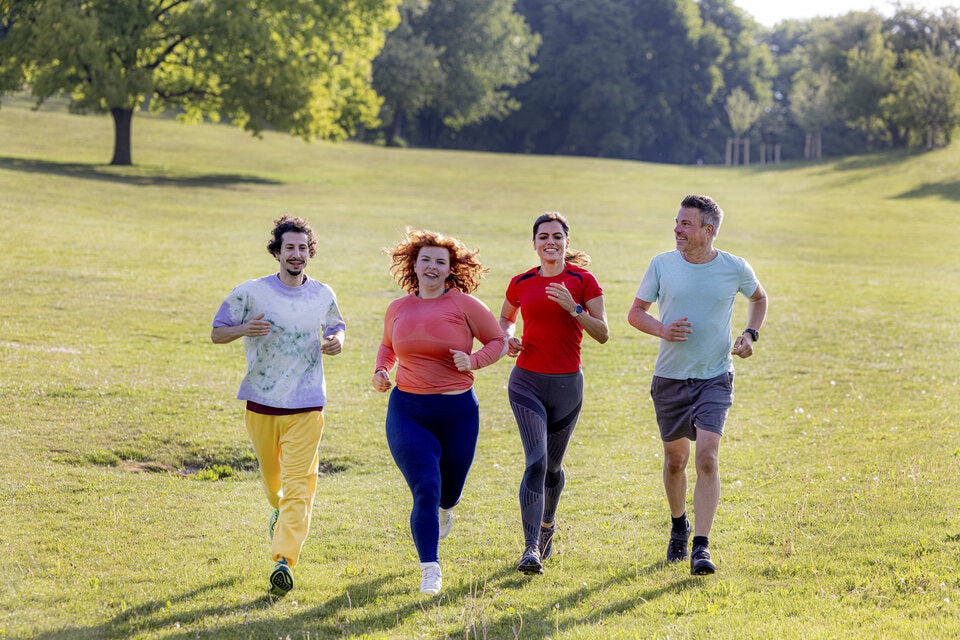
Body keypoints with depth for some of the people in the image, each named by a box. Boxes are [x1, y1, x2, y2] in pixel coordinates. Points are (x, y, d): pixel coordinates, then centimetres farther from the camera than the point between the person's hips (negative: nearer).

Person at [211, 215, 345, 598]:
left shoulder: (323, 296, 4)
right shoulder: (251, 293, -4)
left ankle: (284, 561, -20)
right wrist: (245, 329, -22)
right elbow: (216, 333, 0)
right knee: (272, 478, 18)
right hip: (261, 404, 0)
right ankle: (280, 511, 52)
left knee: (298, 485, -12)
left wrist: (337, 341, -3)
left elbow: (335, 327, 22)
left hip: (306, 407, 0)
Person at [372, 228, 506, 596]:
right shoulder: (398, 309, 5)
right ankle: (430, 570, -8)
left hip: (457, 412, -1)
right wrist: (382, 371, 5)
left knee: (448, 493, 14)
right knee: (425, 492, -14)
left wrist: (474, 361, -17)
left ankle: (443, 510, 53)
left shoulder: (464, 304, -6)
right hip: (408, 410, 1)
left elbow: (498, 341, 2)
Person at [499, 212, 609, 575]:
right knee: (536, 460, -17)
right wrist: (508, 338, 1)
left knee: (553, 466, 14)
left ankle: (547, 523, 43)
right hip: (527, 382, 0)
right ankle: (531, 548, -21)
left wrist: (573, 308, -18)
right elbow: (505, 318, 23)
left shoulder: (583, 281, -2)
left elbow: (602, 334, -4)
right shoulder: (521, 283, 4)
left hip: (567, 384, 0)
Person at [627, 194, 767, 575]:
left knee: (707, 458, -16)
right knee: (675, 459, 12)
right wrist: (662, 329, -16)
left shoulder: (735, 269, -3)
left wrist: (750, 334, 2)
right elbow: (636, 313, 5)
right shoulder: (662, 265, -3)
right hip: (670, 377, 2)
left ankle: (701, 547, -15)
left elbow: (758, 298, 18)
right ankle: (679, 526, 39)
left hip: (714, 378, -2)